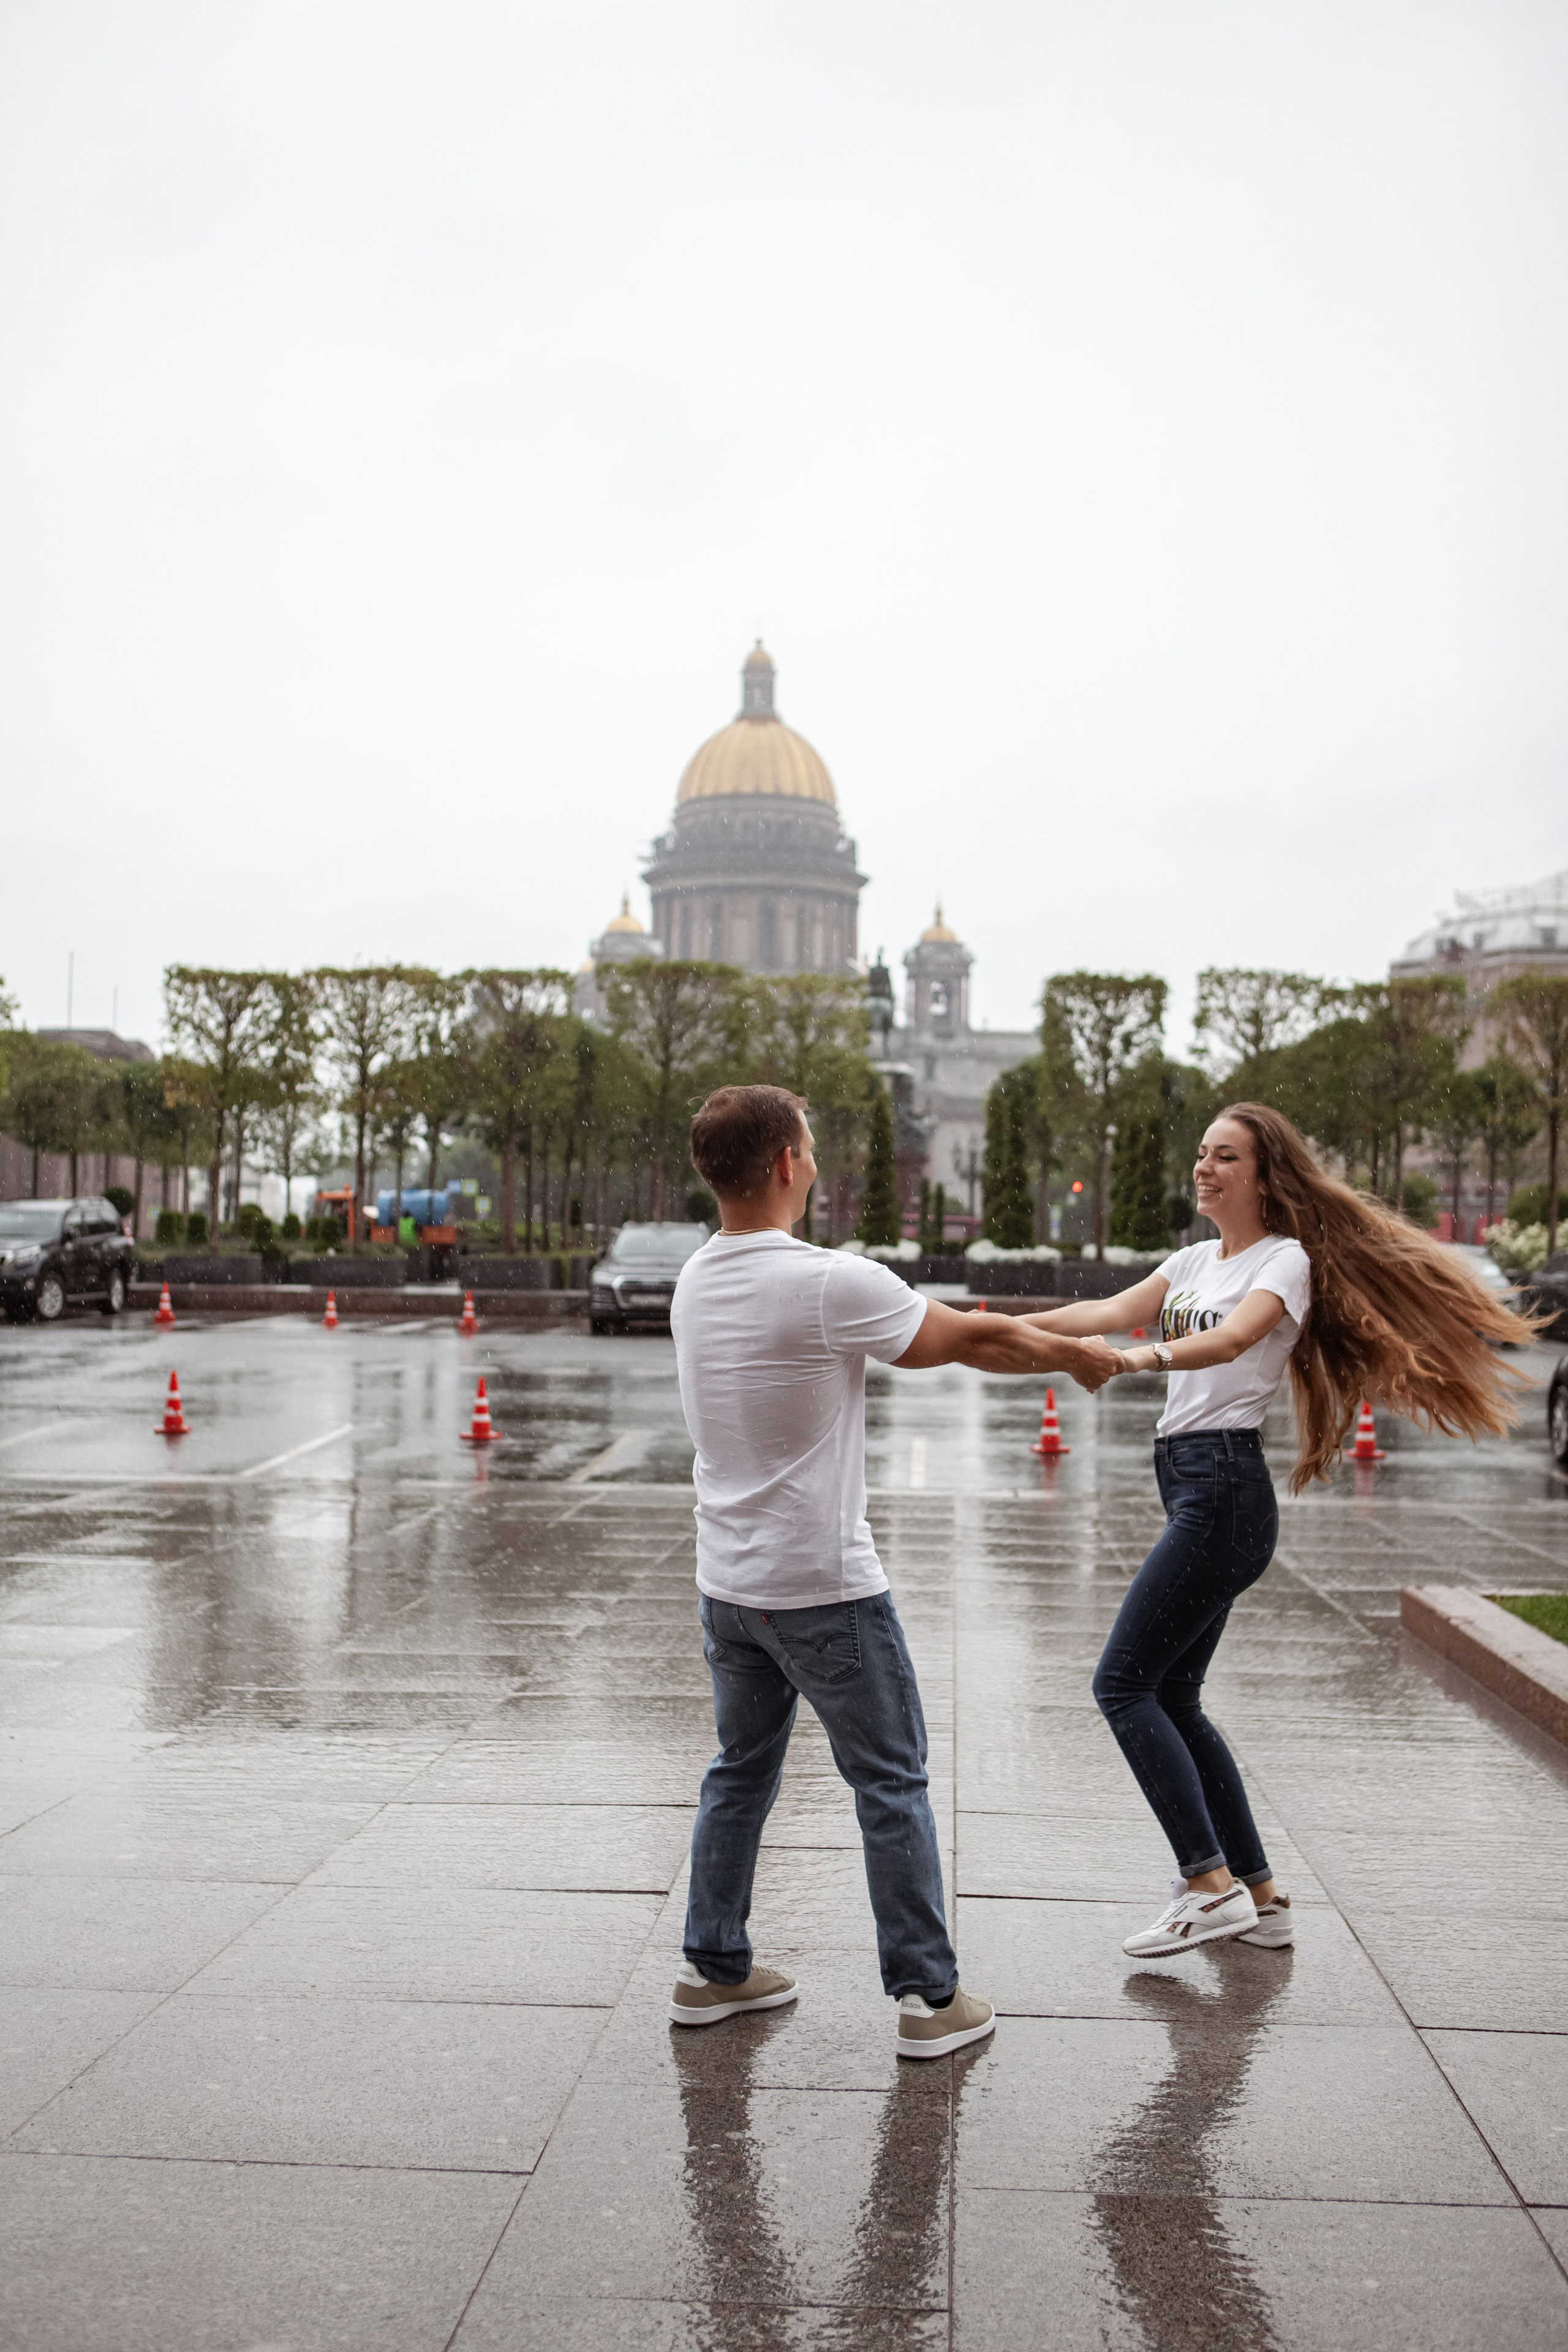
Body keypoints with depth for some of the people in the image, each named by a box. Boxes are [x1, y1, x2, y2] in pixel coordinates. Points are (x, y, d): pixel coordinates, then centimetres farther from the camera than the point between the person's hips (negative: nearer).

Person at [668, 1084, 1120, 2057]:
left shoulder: (697, 1283, 4)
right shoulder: (829, 1284, -20)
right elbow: (978, 1339, -8)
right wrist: (1076, 1355, 10)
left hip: (728, 1584, 7)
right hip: (825, 1587, -7)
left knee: (742, 1771, 19)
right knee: (892, 1784, 5)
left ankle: (715, 1968, 27)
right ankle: (931, 1997, 13)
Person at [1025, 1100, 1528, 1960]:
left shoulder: (1285, 1260, -6)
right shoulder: (1195, 1261, 18)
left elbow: (1230, 1341, -26)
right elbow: (1114, 1310, 5)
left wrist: (1142, 1359, -43)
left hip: (1224, 1489, -9)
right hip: (1190, 1489, 9)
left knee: (1122, 1684, -10)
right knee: (1172, 1701, 10)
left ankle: (1210, 1886, -5)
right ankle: (1259, 1898, 18)